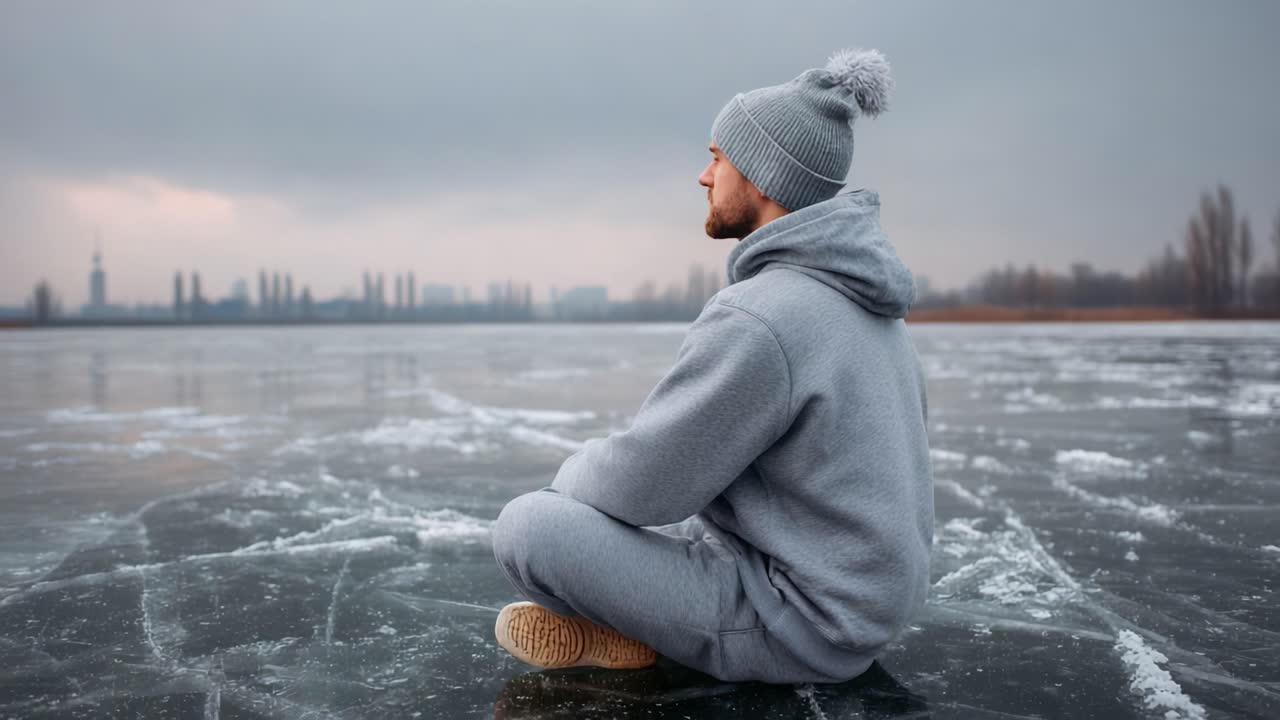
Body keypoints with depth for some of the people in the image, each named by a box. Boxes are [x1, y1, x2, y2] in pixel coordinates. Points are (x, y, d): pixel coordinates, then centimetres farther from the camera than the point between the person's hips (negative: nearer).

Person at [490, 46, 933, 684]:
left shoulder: (755, 321, -28)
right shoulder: (860, 301, 4)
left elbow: (637, 485, -23)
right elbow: (908, 421, 19)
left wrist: (574, 475, 3)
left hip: (799, 622, -9)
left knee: (526, 528, -16)